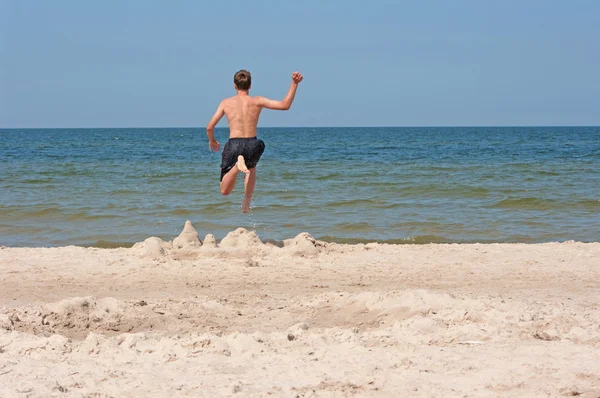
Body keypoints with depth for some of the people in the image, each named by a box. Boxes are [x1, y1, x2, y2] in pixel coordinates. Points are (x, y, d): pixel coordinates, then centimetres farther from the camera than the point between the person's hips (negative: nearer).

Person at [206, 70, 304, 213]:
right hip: (252, 145, 1)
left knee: (225, 191, 4)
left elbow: (210, 127, 6)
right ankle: (246, 203, 25)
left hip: (233, 145, -1)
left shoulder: (226, 103, 6)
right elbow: (285, 105, -6)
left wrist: (212, 141, 26)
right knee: (251, 168, 39)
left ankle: (238, 164, -23)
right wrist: (294, 83, -4)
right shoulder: (257, 101, 2)